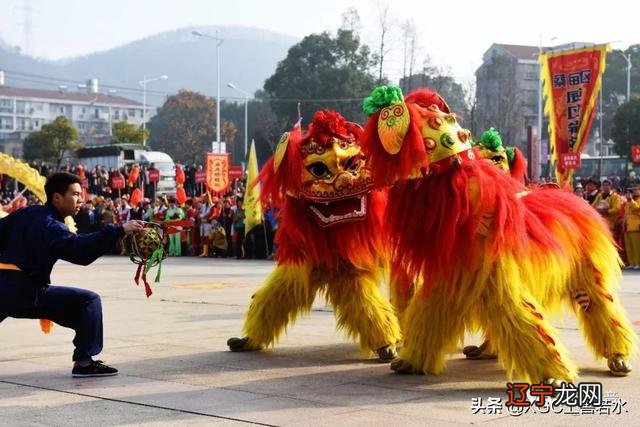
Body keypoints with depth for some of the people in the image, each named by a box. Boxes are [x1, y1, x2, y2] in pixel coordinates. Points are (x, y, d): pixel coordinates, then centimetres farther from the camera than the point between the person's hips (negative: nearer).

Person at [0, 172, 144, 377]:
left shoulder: (25, 213, 14)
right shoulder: (50, 226, -10)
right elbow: (80, 248, -25)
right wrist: (120, 230, -30)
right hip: (26, 293, -8)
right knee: (89, 301, -5)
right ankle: (84, 362, -8)